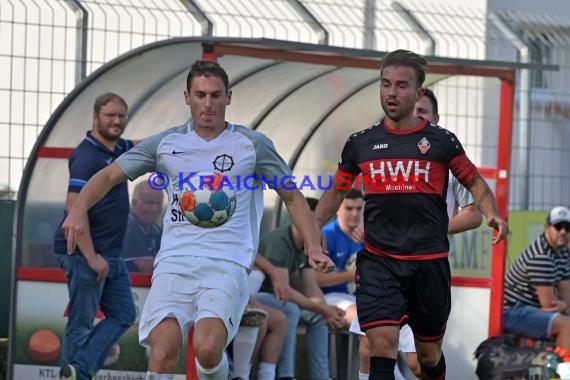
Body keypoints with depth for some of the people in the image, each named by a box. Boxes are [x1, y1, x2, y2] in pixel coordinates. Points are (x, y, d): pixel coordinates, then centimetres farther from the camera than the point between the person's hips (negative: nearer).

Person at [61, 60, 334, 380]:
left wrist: (314, 247, 2)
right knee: (163, 351, -20)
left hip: (227, 265, -2)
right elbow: (110, 176, 16)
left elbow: (292, 197, 15)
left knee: (207, 348, -26)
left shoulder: (253, 144, 8)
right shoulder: (166, 143, 12)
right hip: (174, 261, 2)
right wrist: (79, 210, -3)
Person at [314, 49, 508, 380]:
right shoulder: (360, 144, 7)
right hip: (378, 262, 0)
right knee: (383, 344, -18)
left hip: (430, 262, 0)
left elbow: (475, 182, 9)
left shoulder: (440, 141, 1)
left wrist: (493, 215, -11)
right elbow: (337, 192, 20)